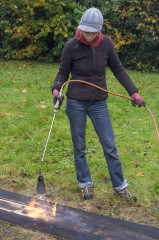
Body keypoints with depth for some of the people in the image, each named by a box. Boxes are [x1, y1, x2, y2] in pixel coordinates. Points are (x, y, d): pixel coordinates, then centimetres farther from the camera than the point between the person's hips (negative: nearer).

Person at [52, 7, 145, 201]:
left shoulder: (106, 44, -6)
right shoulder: (71, 46, -12)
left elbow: (118, 69, 3)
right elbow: (63, 73, -1)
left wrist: (133, 92, -3)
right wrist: (56, 90, -20)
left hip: (99, 103, 2)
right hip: (76, 103, -1)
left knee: (110, 146, 6)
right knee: (79, 147, 9)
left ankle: (120, 186, 19)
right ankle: (85, 184, 26)